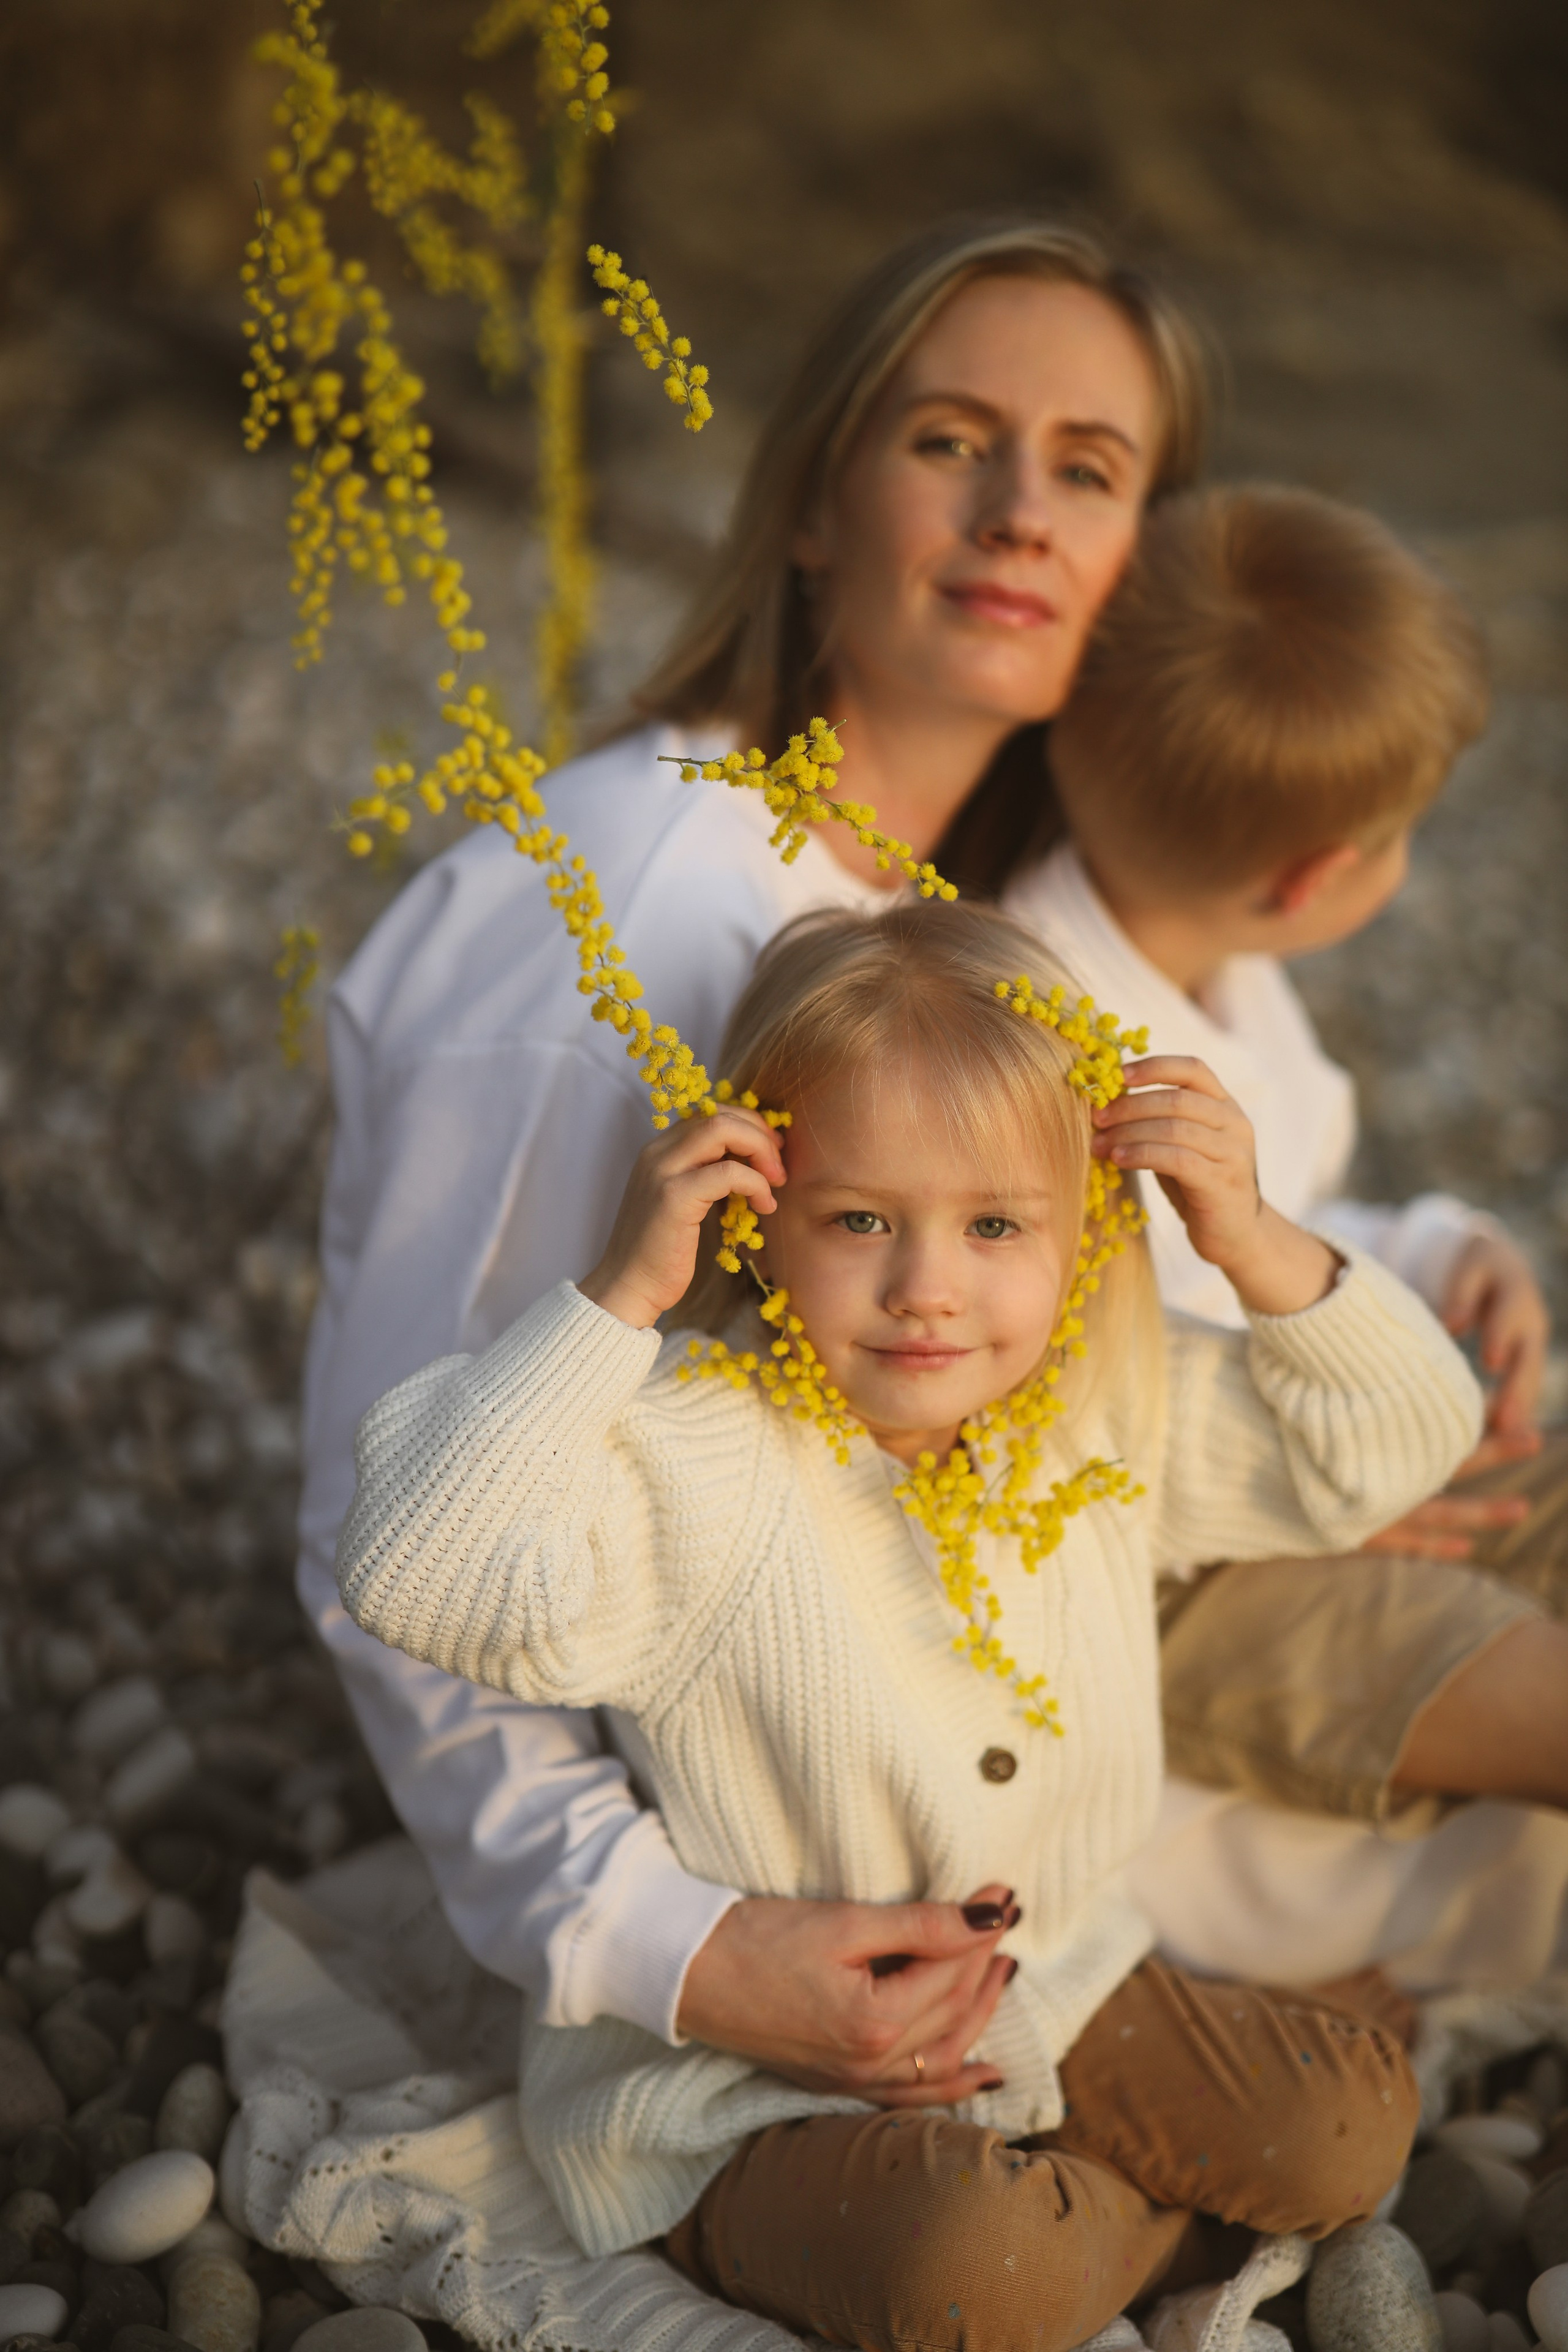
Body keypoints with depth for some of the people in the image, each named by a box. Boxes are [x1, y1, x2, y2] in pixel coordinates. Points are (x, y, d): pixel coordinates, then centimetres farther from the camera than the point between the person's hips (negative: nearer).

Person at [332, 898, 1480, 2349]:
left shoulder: (1111, 1412, -5)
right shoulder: (694, 1465, -25)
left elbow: (1399, 1446, 3)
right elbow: (424, 1577, -39)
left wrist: (1256, 1245, -14)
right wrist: (621, 1296, -39)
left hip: (1062, 2002, 6)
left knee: (1357, 2121, -3)